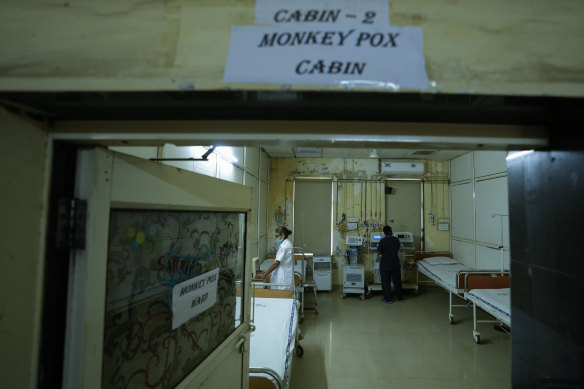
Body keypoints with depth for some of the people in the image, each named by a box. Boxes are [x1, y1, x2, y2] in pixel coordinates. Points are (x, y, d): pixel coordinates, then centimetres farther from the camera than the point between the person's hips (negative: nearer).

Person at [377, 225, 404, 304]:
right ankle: (400, 298, 25)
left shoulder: (383, 241, -15)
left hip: (385, 265, -4)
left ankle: (388, 299, 12)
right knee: (397, 281, 15)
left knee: (386, 282, 6)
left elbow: (379, 252, -9)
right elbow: (397, 249, 10)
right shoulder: (396, 240, -3)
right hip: (395, 264, 4)